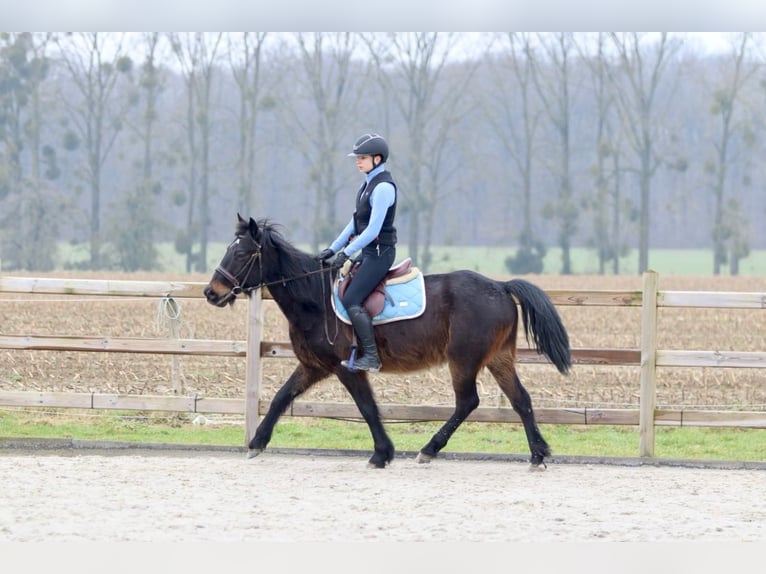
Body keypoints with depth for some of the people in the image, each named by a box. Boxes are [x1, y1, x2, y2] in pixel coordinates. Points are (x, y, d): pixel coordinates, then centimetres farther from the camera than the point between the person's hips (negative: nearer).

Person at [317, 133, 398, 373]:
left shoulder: (383, 187, -17)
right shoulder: (368, 184, 13)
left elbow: (373, 230, -21)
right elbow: (355, 223, 18)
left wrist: (347, 252, -18)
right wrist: (333, 248, 12)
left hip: (380, 252, -10)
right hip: (369, 252, 10)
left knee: (351, 300, -17)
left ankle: (371, 357, -18)